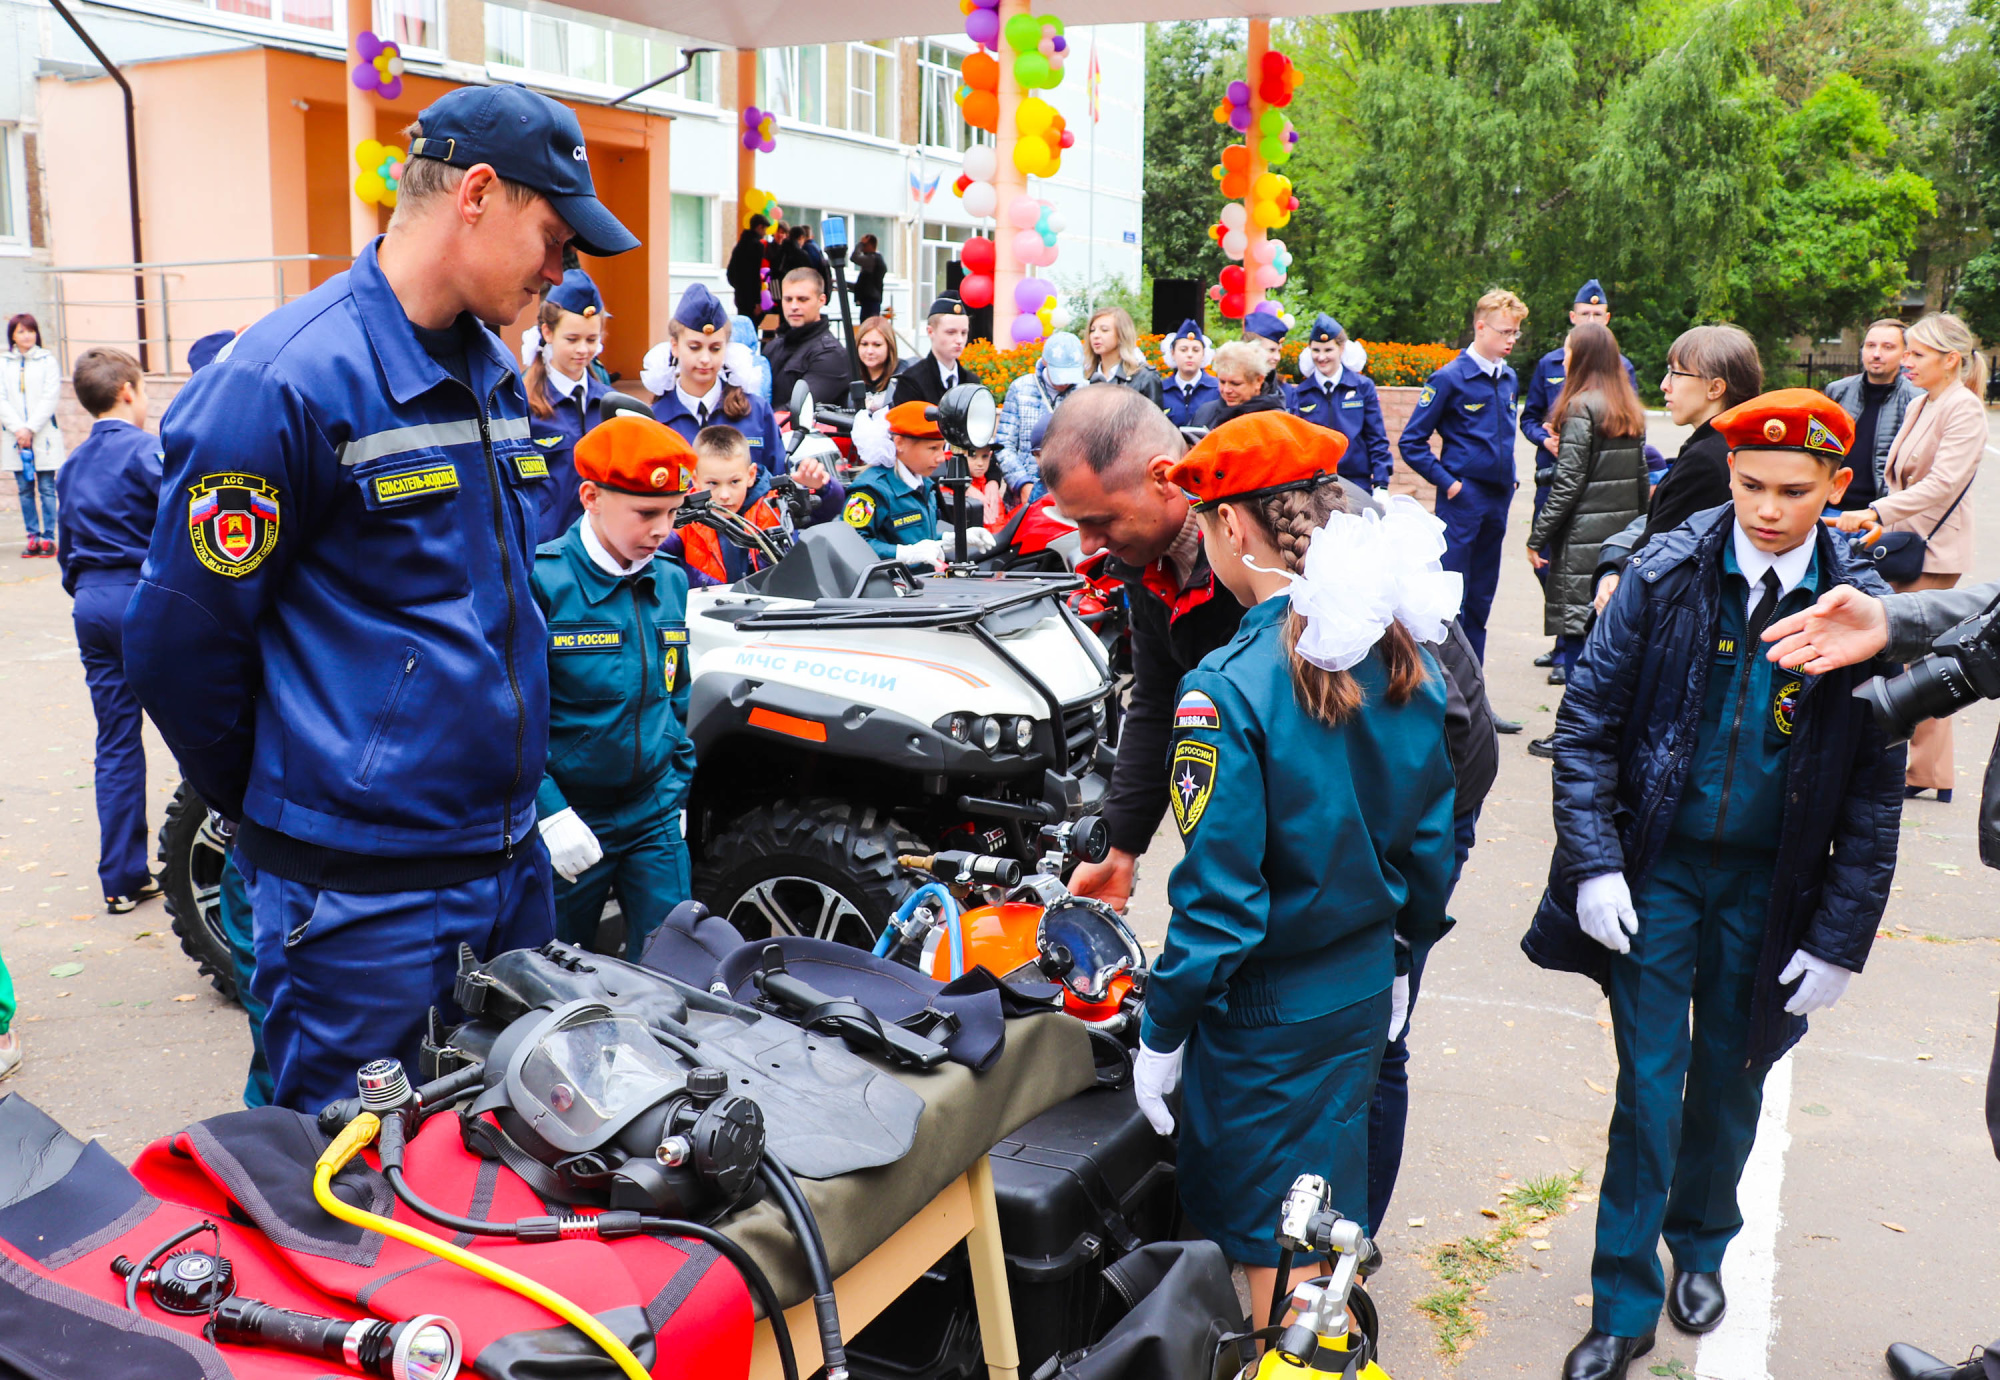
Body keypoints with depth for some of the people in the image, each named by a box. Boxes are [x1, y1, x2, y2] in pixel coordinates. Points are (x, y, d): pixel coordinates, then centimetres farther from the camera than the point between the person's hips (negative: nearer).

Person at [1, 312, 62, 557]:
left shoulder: (48, 361, 2)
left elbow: (50, 398, -5)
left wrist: (31, 428, -11)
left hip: (44, 435, -2)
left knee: (47, 488, -3)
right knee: (25, 489, 4)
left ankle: (49, 537, 0)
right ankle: (33, 537, 8)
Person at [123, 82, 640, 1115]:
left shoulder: (494, 373, 10)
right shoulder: (284, 379, -17)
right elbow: (180, 641, -13)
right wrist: (278, 809, 0)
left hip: (512, 862, 8)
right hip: (363, 894, -7)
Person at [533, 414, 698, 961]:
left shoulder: (670, 582, 5)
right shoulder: (541, 582, -14)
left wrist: (677, 790, 12)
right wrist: (550, 813, -19)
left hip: (655, 817, 5)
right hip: (567, 824, -4)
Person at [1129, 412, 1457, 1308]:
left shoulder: (1231, 688, -25)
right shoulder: (1399, 657, -3)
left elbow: (1219, 896, -22)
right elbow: (1431, 837, 6)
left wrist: (1162, 1033, -11)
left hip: (1267, 1014, -7)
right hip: (1368, 985, 7)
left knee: (1267, 1249, 13)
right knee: (1330, 1227, 24)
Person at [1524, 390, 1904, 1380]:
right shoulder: (1669, 575, -9)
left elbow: (1875, 794, -2)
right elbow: (1588, 720, -5)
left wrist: (1841, 937, -4)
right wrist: (1593, 861, -13)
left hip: (1767, 888, 1)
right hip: (1657, 870, -1)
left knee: (1730, 1082, 16)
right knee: (1649, 1085, 1)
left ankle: (1701, 1245, 43)